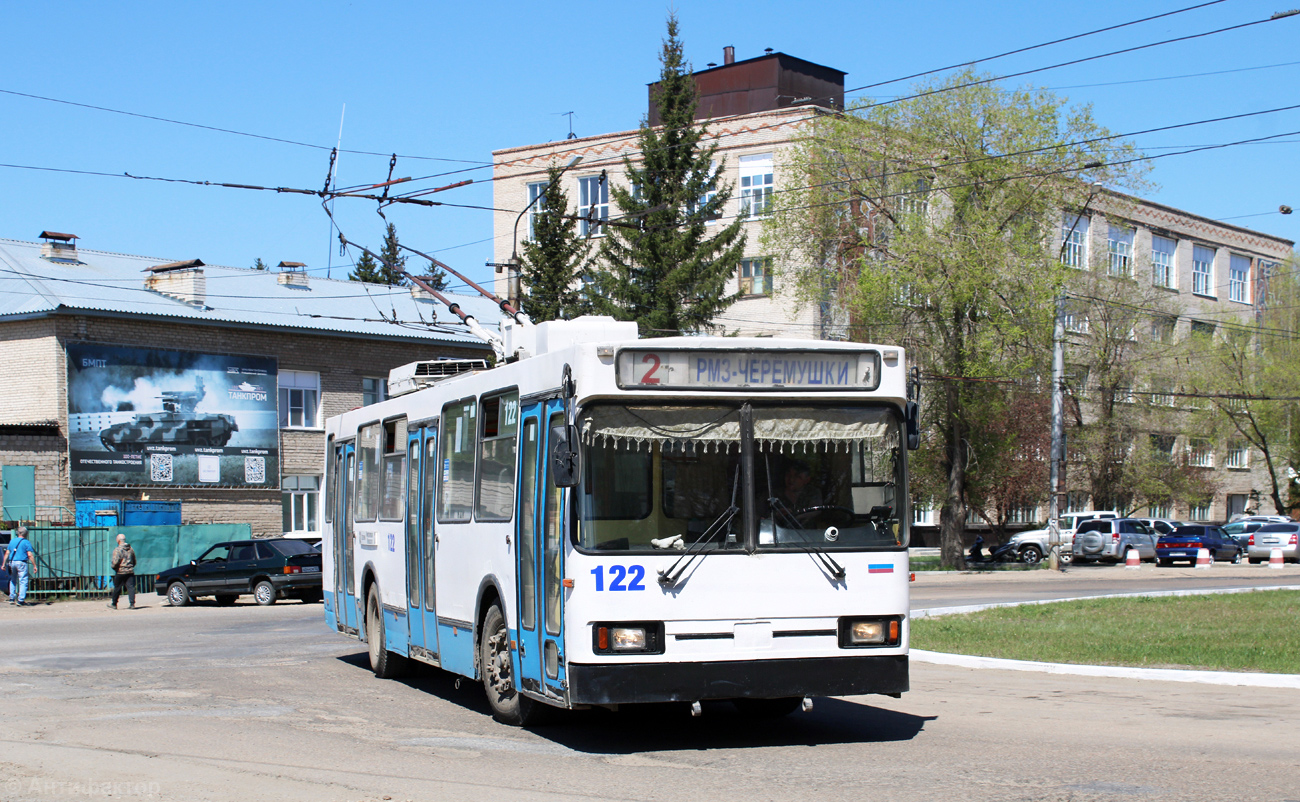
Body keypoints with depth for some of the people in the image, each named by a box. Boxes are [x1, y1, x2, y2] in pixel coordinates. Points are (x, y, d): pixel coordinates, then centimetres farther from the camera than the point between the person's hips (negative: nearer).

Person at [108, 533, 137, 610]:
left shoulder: (117, 550, -11)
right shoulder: (131, 549, 9)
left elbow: (115, 562, -18)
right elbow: (134, 561, 17)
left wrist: (113, 566, 2)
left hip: (120, 572, -4)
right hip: (130, 572, 4)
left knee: (117, 588, 8)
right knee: (131, 587, 0)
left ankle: (114, 604, 19)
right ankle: (132, 603, -9)